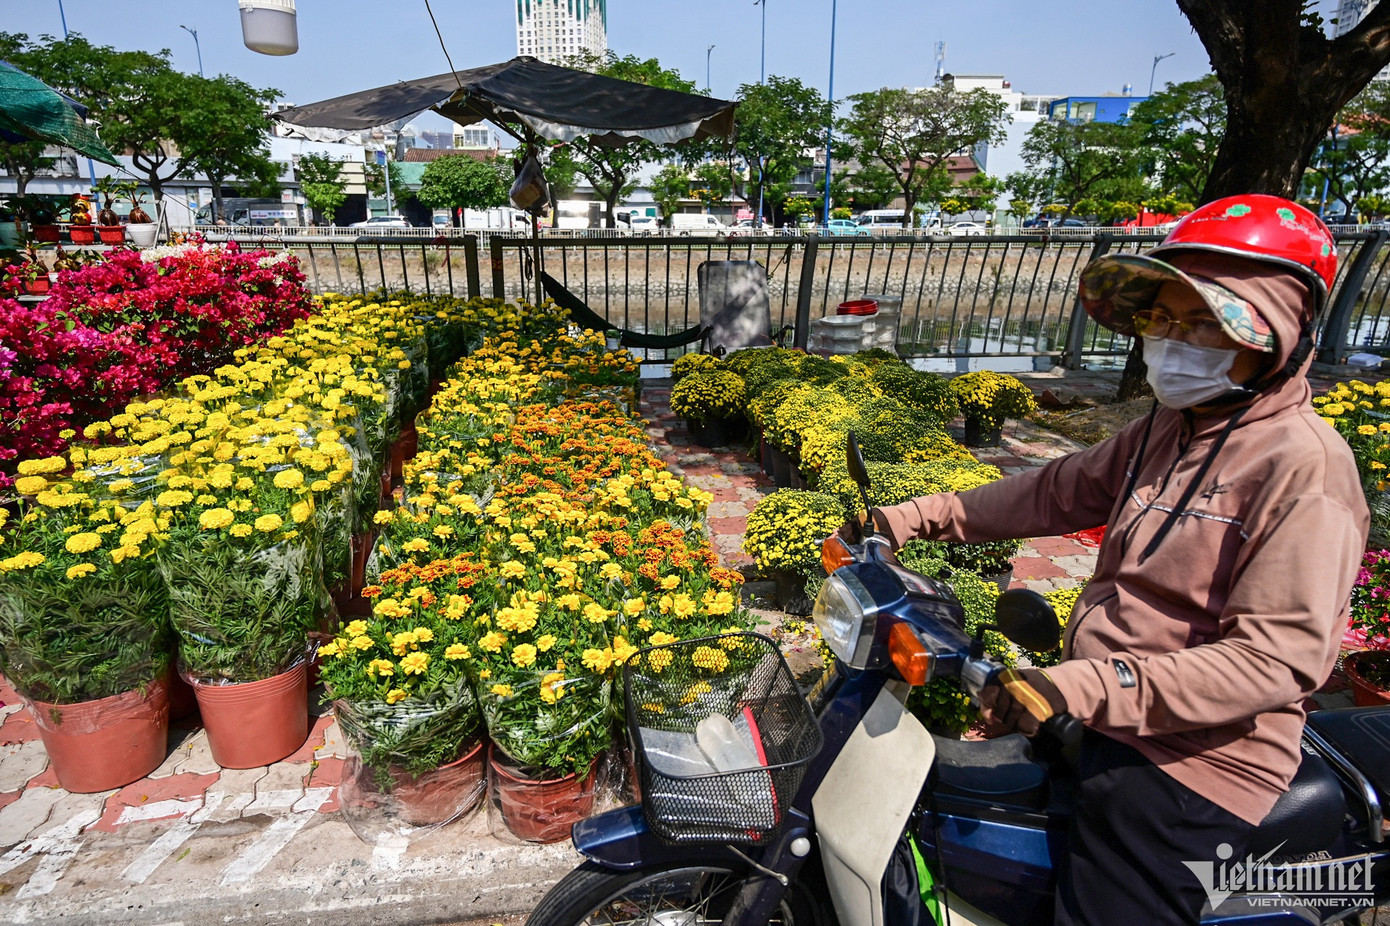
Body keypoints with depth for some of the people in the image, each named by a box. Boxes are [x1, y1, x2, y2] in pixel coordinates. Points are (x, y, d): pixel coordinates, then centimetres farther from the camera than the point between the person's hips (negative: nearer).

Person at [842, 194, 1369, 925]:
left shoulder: (1305, 467, -20)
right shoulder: (1169, 428, 6)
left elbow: (1279, 655, -26)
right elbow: (1061, 490, 10)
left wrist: (1085, 689, -35)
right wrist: (915, 519, 2)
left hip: (1188, 762, -8)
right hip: (1106, 729, 8)